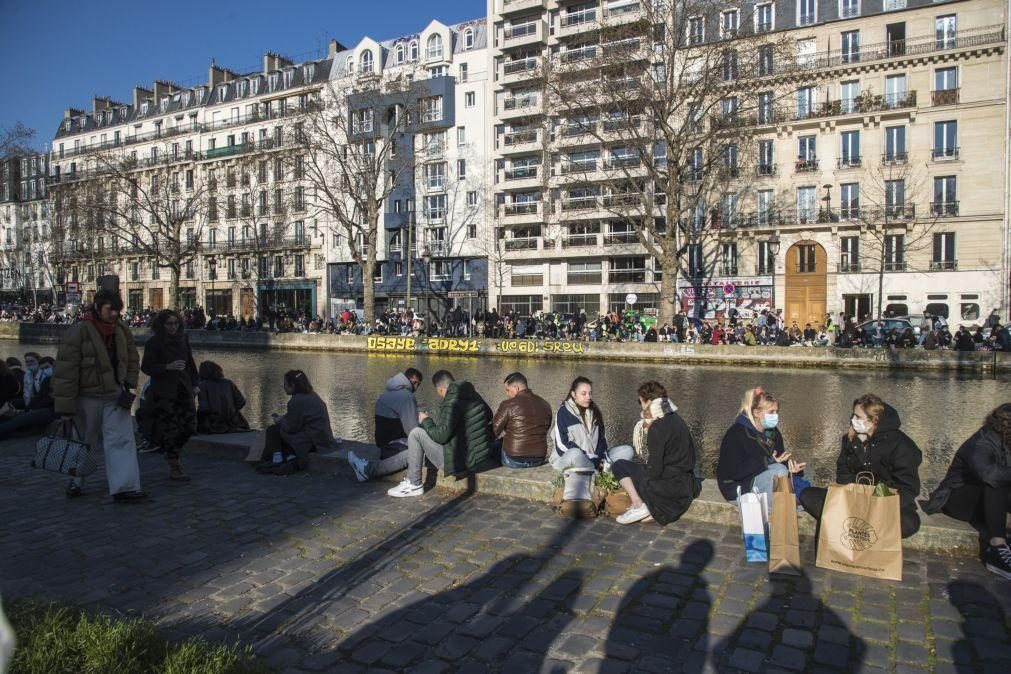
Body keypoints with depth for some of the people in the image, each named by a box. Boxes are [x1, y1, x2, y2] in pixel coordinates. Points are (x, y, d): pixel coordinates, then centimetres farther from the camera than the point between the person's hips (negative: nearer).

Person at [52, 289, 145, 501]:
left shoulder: (122, 331, 0)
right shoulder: (78, 332, -17)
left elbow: (133, 359, 12)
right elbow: (65, 371, -18)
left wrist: (128, 386, -1)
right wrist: (65, 407, -18)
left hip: (115, 396, 4)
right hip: (87, 398, -3)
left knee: (122, 440, -6)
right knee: (84, 443, 14)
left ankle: (124, 487, -7)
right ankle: (76, 481, 37)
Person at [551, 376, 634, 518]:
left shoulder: (595, 413, 12)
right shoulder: (564, 413, -6)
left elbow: (602, 441, 11)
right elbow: (561, 446, -13)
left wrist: (600, 459, -11)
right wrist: (590, 459, -19)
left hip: (594, 461, 7)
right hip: (566, 459, -6)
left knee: (628, 450, -10)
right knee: (575, 454, -41)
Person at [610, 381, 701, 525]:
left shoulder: (657, 428, -20)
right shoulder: (675, 419, 6)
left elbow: (654, 470, -17)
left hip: (671, 487, -9)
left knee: (619, 466, 1)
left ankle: (638, 507, -2)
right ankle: (654, 507, 14)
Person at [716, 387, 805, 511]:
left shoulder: (774, 433, 9)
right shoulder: (735, 434, -15)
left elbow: (782, 461, 11)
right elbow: (736, 472, -20)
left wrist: (791, 467, -14)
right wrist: (768, 462, -25)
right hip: (737, 488, -8)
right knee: (779, 471, -28)